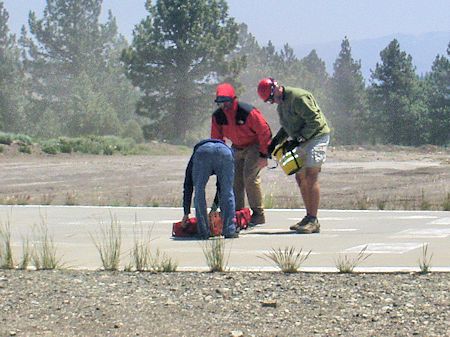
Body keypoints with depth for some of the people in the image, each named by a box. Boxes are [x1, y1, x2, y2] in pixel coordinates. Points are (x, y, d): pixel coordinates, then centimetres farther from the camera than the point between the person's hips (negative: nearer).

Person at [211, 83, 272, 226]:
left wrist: (264, 155, -19)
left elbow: (264, 131, -20)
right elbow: (216, 138, 6)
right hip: (237, 148, 7)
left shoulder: (248, 112, -27)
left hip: (254, 146, -6)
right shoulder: (217, 116, -9)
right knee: (234, 179, 0)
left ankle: (258, 214, -12)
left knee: (250, 176, -19)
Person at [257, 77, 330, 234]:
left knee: (311, 177, -14)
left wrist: (299, 138, -22)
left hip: (317, 137, -10)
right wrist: (275, 141, 8)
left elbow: (315, 121, -21)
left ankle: (313, 221, -15)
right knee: (300, 177, 9)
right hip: (303, 140, 10)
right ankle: (309, 217, 16)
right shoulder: (281, 105, 12)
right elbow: (287, 127, 23)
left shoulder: (298, 97, -19)